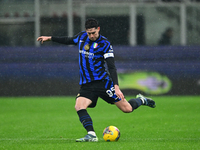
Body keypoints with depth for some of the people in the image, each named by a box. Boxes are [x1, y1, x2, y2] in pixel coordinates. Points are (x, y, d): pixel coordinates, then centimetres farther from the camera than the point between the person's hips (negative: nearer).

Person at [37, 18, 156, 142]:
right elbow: (69, 40, 29)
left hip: (103, 81, -4)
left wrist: (116, 87, -26)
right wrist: (50, 38, 29)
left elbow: (112, 67, -15)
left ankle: (141, 100, 28)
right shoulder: (82, 37, 6)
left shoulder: (105, 44, -10)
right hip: (86, 84, 4)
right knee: (79, 106, -24)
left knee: (127, 109, -4)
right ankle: (91, 135, -29)